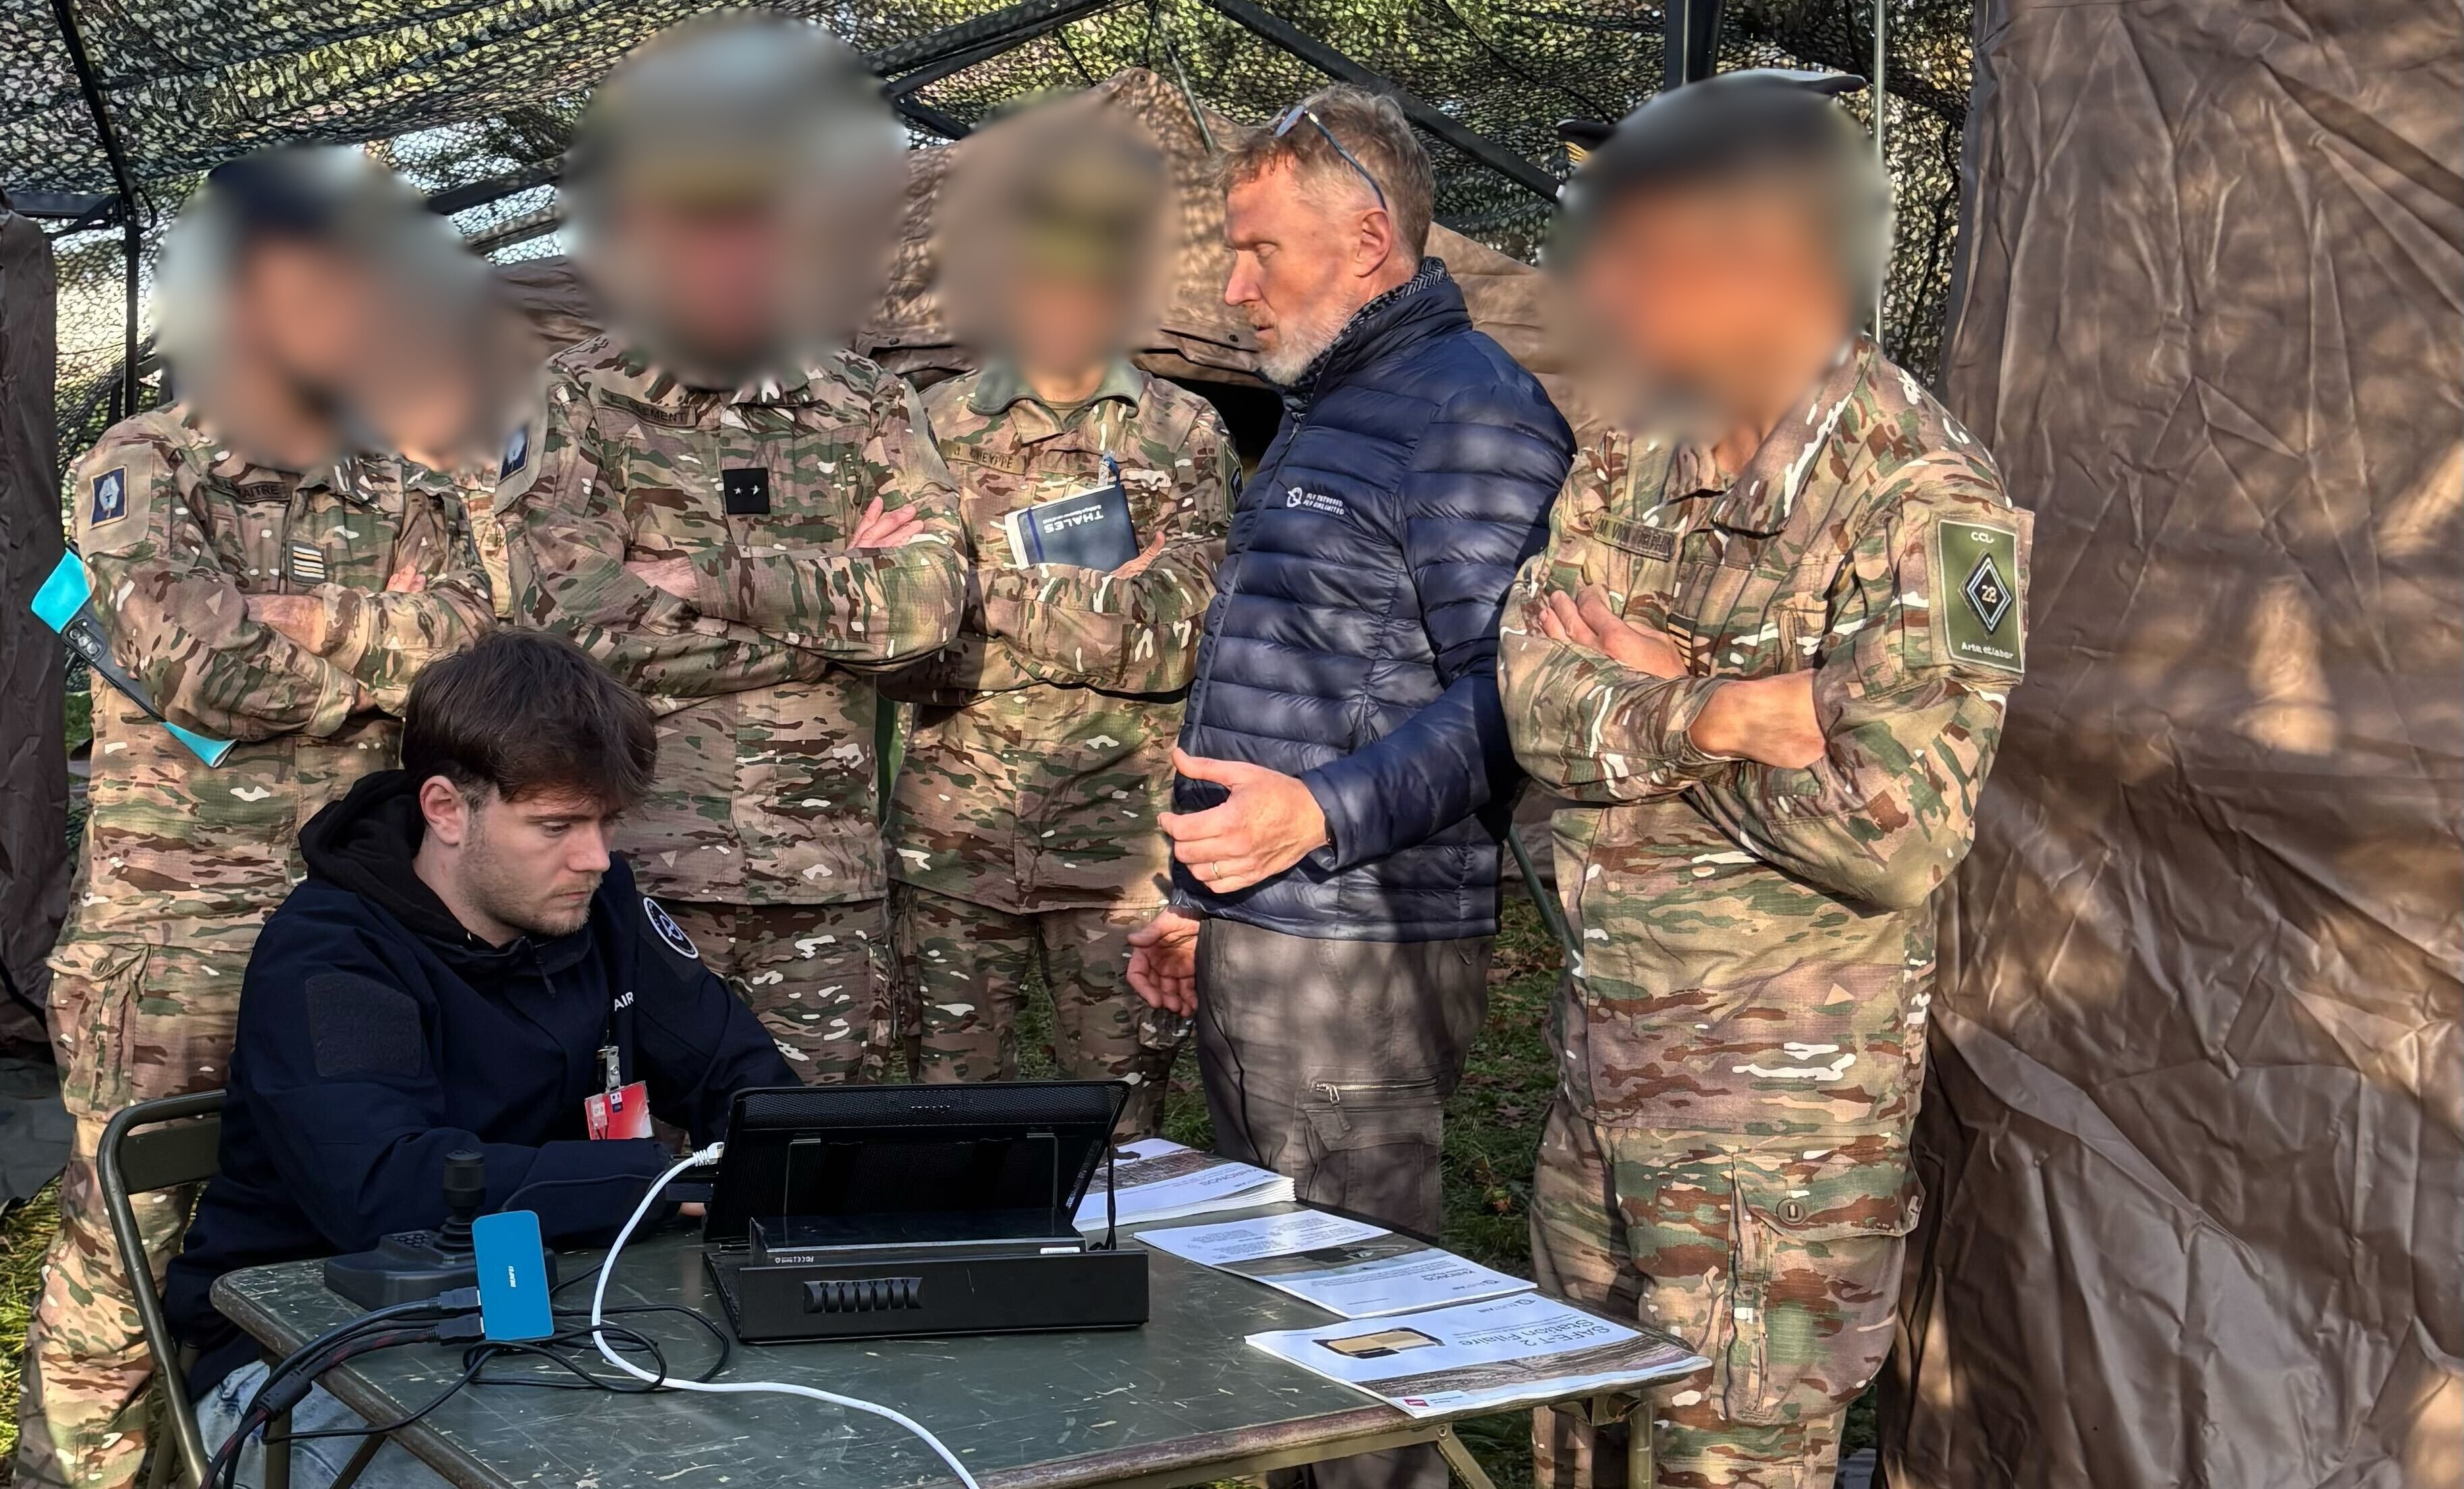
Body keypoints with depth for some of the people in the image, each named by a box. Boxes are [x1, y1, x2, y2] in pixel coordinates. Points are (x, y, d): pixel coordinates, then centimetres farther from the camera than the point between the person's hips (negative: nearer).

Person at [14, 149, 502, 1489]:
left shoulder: (413, 498, 11)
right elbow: (187, 661, -16)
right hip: (164, 947, -3)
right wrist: (387, 643, -8)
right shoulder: (138, 470, 0)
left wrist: (285, 620, -13)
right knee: (124, 1257, 0)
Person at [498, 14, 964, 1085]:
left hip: (829, 867, 2)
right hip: (641, 863, -2)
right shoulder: (576, 404, 1)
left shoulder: (870, 411, 9)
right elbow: (579, 620, -11)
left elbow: (926, 599, -5)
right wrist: (824, 611, -8)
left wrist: (717, 577, -11)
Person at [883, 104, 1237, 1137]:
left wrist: (990, 587, -13)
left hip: (1124, 842, 0)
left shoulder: (1184, 433, 5)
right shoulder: (934, 429, 5)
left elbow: (1175, 640, -9)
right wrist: (1100, 601, -12)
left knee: (1120, 1129, 5)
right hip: (955, 842, 1)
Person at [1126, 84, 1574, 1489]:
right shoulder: (1324, 412, 20)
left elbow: (1502, 693, -19)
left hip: (1360, 952, -10)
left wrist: (1322, 817, -30)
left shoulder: (1472, 414, -12)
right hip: (1252, 946, 10)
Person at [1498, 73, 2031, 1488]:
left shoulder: (1925, 503, -18)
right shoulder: (1637, 454, 5)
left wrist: (1643, 682, -14)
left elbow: (1889, 833, -26)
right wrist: (1700, 714, -24)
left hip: (1783, 1105, -7)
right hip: (1603, 1063, 7)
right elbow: (1536, 697, -6)